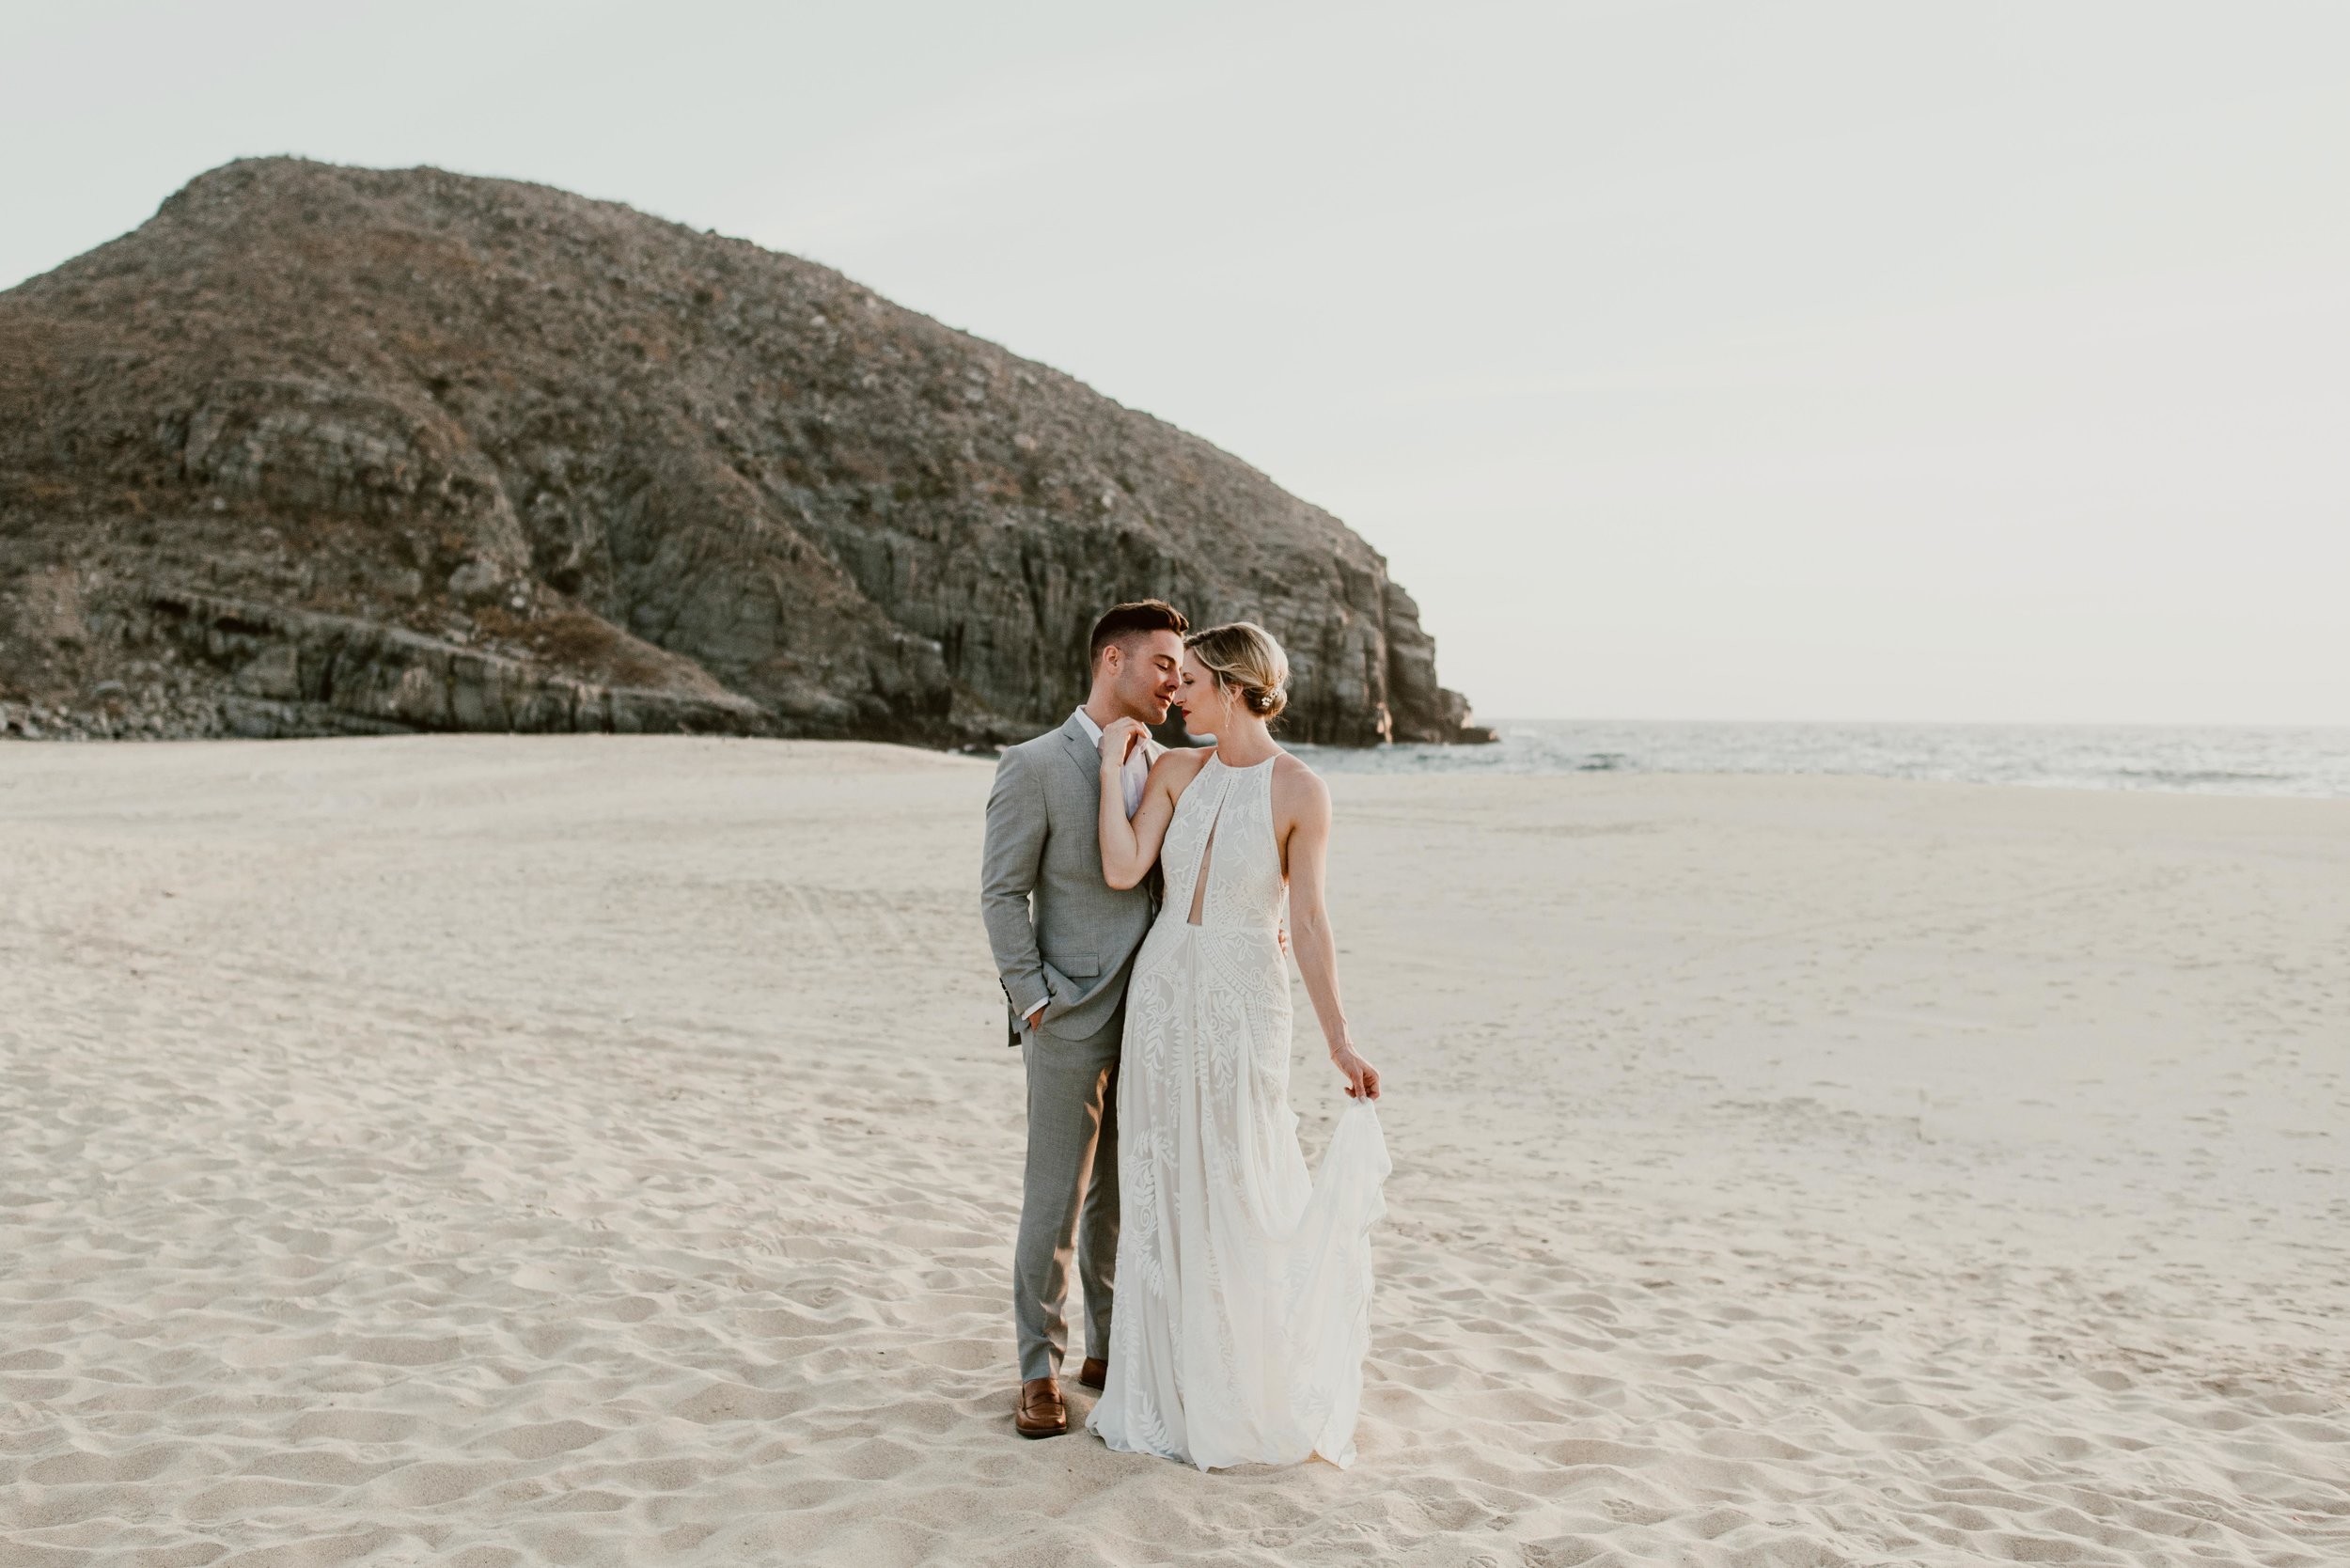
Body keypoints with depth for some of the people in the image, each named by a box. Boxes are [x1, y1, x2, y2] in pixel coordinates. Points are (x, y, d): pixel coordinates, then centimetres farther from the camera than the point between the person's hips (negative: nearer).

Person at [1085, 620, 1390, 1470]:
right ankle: (1175, 1389, 26)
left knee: (1243, 1194, 3)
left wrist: (1339, 1041, -10)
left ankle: (1259, 1397, 24)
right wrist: (1112, 766, -4)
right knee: (1162, 1192, 10)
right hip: (1162, 988, 5)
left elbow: (1309, 924, -8)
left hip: (1242, 998, -4)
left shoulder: (1299, 790, -9)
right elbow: (1124, 869, -7)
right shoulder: (1176, 771, 4)